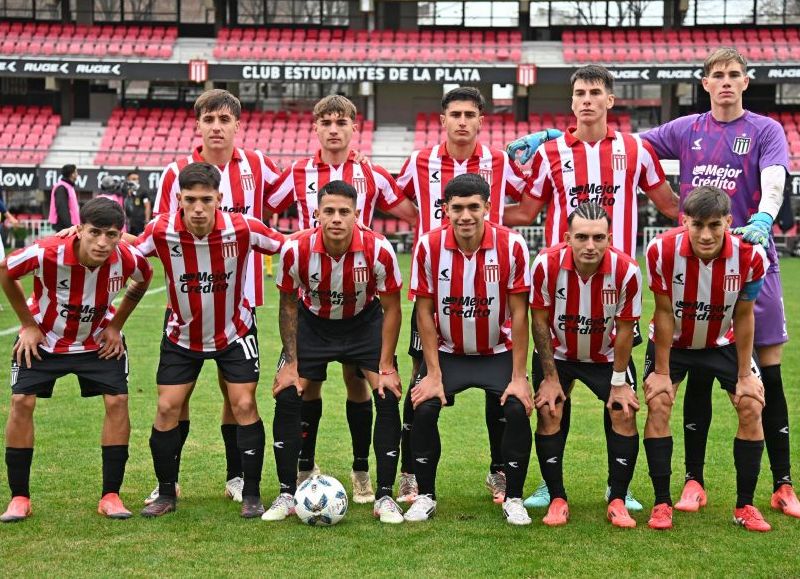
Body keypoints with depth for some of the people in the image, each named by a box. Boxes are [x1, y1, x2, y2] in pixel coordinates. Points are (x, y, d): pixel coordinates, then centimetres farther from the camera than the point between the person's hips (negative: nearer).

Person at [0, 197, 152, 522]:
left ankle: (110, 496, 2)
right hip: (43, 339, -1)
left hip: (99, 341, 1)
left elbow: (144, 279, 1)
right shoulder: (47, 253, -34)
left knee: (117, 401, -10)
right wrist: (28, 324, -9)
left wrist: (116, 325, -2)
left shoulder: (128, 259, -27)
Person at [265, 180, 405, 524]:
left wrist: (386, 366, -14)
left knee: (388, 398, -14)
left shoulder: (378, 250, -27)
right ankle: (287, 494, 6)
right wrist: (290, 363, -9)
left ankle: (384, 497, -1)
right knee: (287, 397, -10)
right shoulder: (296, 250, -25)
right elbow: (289, 304, -8)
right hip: (312, 322, 1)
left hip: (365, 322, -1)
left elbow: (391, 307, -12)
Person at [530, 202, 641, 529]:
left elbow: (624, 328, -13)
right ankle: (557, 499, 1)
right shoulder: (547, 264, -27)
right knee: (548, 413, -12)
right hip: (557, 352, 0)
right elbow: (540, 321, -14)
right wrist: (550, 376, -11)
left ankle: (618, 501, 3)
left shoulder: (626, 269, -27)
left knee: (624, 415, -10)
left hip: (607, 355, 0)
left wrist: (619, 381, -8)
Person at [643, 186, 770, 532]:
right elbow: (664, 312, -20)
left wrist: (745, 374, -10)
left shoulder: (750, 256, -28)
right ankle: (662, 504, -4)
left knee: (751, 406, -9)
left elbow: (743, 316, -14)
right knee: (657, 404, -16)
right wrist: (661, 371, -15)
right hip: (672, 342, -1)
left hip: (723, 342, 1)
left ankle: (745, 506, 4)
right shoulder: (662, 251, -32)